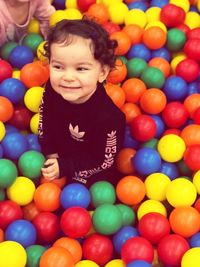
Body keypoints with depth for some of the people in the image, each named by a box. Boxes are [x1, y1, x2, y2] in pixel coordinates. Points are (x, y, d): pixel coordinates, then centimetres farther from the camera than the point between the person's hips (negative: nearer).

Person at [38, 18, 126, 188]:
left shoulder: (108, 118, -39)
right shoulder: (52, 89, -24)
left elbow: (103, 160, -25)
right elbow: (45, 120, -3)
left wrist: (64, 167, -27)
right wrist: (51, 153, -12)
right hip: (59, 155, 5)